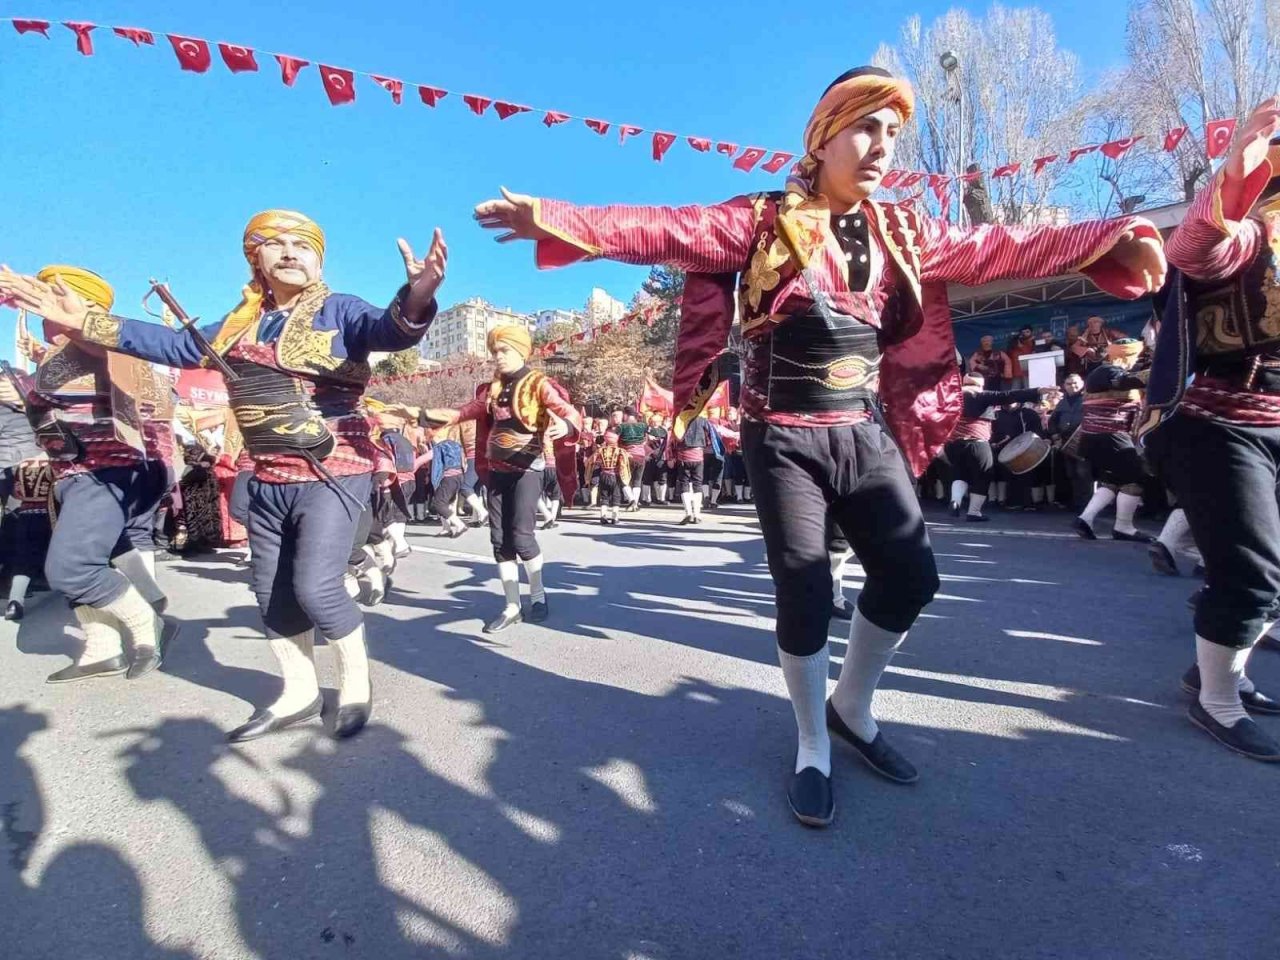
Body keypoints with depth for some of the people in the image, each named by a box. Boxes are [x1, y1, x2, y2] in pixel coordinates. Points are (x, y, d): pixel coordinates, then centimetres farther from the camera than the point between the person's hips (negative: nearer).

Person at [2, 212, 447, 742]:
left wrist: (414, 302, -50)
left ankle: (356, 683, 12)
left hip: (332, 473, -7)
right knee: (272, 591, 11)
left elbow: (386, 329, -26)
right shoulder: (240, 322, 13)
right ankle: (298, 694, 29)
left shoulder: (337, 310, -6)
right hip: (267, 479, 7)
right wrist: (86, 321, 19)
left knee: (315, 586, -13)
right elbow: (176, 345, 23)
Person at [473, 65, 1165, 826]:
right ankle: (813, 746, 23)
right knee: (805, 590, -1)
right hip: (785, 438, -5)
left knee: (911, 574, 4)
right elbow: (665, 230, -12)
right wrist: (556, 220, -20)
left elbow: (996, 249, 9)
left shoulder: (903, 232, 11)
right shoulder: (763, 221, -3)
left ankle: (852, 707, 30)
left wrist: (1111, 241, 1)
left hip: (866, 432, 5)